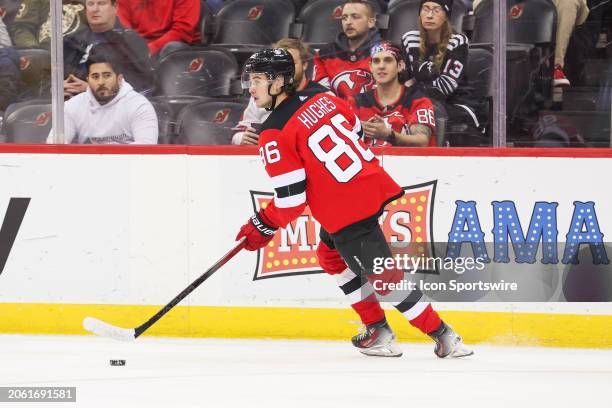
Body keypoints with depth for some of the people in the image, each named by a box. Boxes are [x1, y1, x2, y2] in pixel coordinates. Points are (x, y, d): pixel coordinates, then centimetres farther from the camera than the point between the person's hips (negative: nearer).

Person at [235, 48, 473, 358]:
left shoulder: (275, 136, -12)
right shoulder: (320, 99, 10)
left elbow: (291, 199, -15)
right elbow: (356, 131, 23)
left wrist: (263, 227, 2)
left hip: (348, 212, -9)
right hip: (375, 186, 9)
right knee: (331, 255, 26)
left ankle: (442, 335, -3)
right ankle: (376, 329, 28)